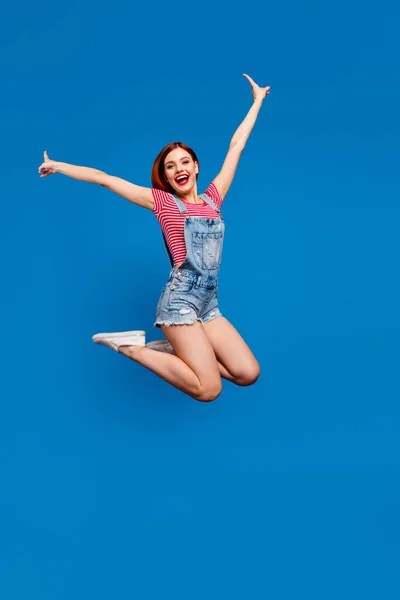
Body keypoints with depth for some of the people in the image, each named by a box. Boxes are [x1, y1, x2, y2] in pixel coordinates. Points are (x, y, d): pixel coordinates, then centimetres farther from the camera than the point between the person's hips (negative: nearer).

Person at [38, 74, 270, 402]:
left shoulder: (212, 199, 12)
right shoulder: (162, 201, 2)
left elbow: (236, 147, 18)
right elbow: (104, 178, 5)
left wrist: (257, 102, 25)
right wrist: (57, 166, 10)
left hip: (209, 304, 6)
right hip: (180, 300, -6)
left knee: (248, 374, -6)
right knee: (209, 389, -13)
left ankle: (177, 349, 9)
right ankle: (132, 347, 1)